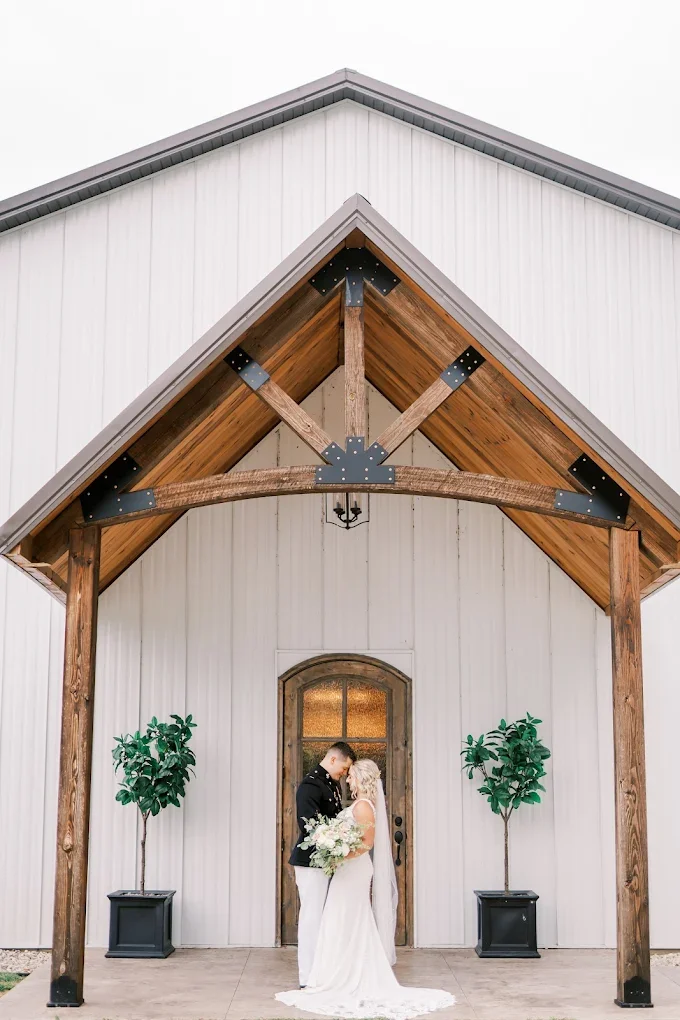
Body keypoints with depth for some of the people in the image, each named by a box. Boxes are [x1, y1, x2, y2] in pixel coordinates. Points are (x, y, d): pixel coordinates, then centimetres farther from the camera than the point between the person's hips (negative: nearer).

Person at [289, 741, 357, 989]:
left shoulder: (332, 785, 12)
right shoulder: (310, 785, -16)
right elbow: (308, 825, -24)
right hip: (312, 861, -9)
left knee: (324, 918, 14)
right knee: (312, 917, -3)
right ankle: (308, 978, 3)